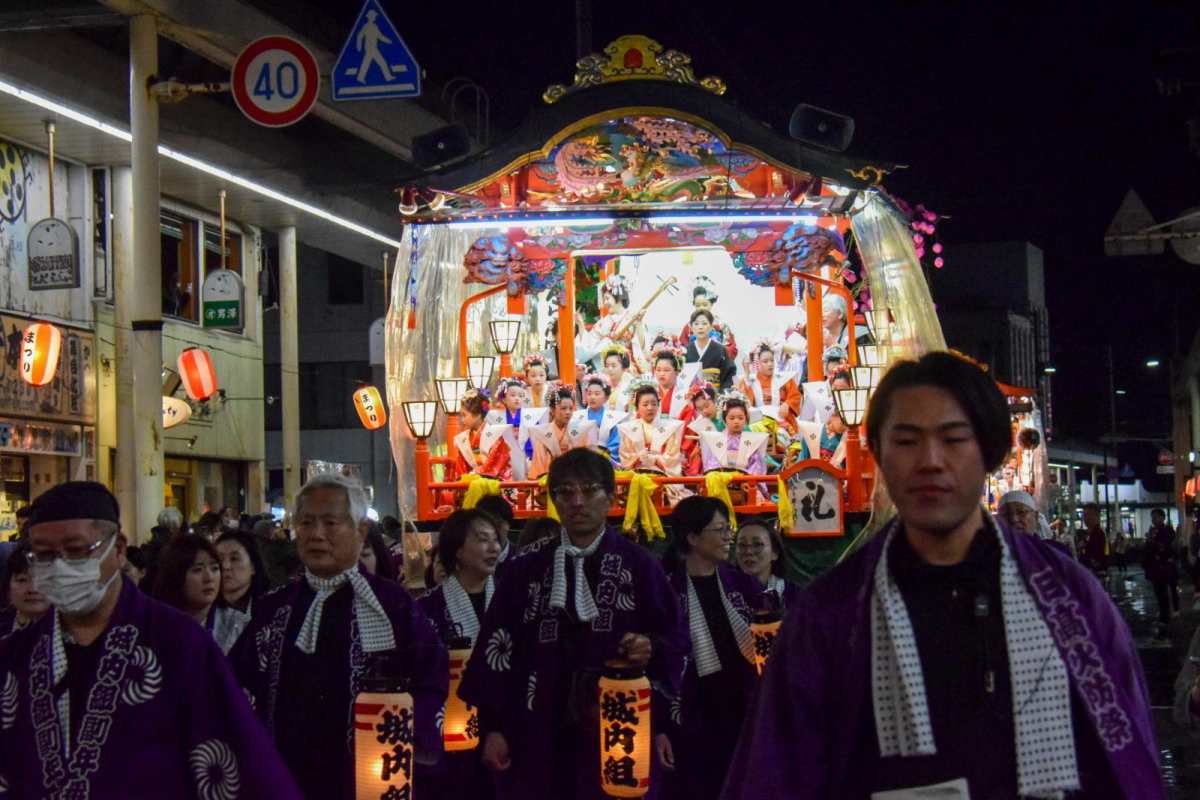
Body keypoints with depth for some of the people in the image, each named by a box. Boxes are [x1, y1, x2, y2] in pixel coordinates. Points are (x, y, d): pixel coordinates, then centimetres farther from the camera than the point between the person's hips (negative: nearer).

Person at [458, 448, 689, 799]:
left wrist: (651, 649, -17)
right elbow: (498, 643, 6)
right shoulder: (528, 566, 8)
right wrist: (493, 726, 1)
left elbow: (676, 635, 6)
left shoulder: (638, 564, 4)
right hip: (538, 734, 1)